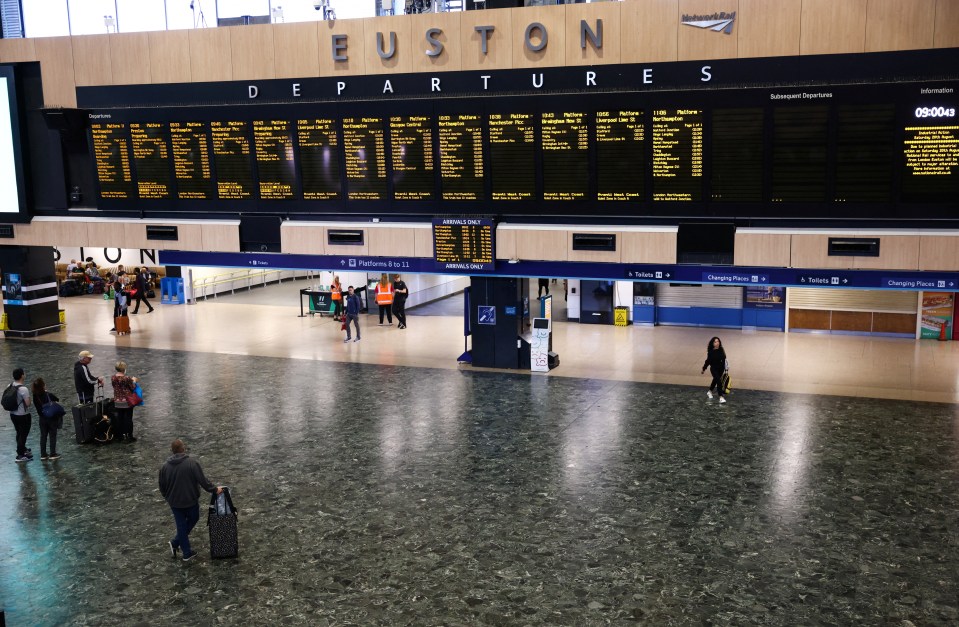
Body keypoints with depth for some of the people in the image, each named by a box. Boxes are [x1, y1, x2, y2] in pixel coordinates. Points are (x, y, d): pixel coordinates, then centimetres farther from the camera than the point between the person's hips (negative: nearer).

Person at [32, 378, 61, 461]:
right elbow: (58, 401, -5)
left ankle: (43, 455, 19)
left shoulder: (35, 396, -11)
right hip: (52, 418, -3)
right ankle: (53, 455, 10)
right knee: (53, 436, 7)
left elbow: (36, 408, -5)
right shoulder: (49, 395, -20)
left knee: (43, 436, 13)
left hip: (42, 419, 3)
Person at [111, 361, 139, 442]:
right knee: (128, 419, 4)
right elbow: (133, 388, -9)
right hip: (127, 402, -5)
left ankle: (120, 436, 20)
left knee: (119, 418, 14)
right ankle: (129, 436, 8)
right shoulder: (127, 378, -21)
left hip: (117, 402, 5)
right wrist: (134, 380, 10)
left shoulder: (113, 378, -4)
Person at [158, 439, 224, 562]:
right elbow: (203, 480, -16)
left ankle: (187, 553, 15)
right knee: (193, 519, 22)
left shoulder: (165, 466, -3)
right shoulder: (192, 463, -16)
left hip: (174, 502, 3)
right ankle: (175, 543, 16)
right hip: (190, 501, -3)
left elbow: (162, 486, 5)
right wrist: (214, 489, -1)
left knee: (181, 525, 14)